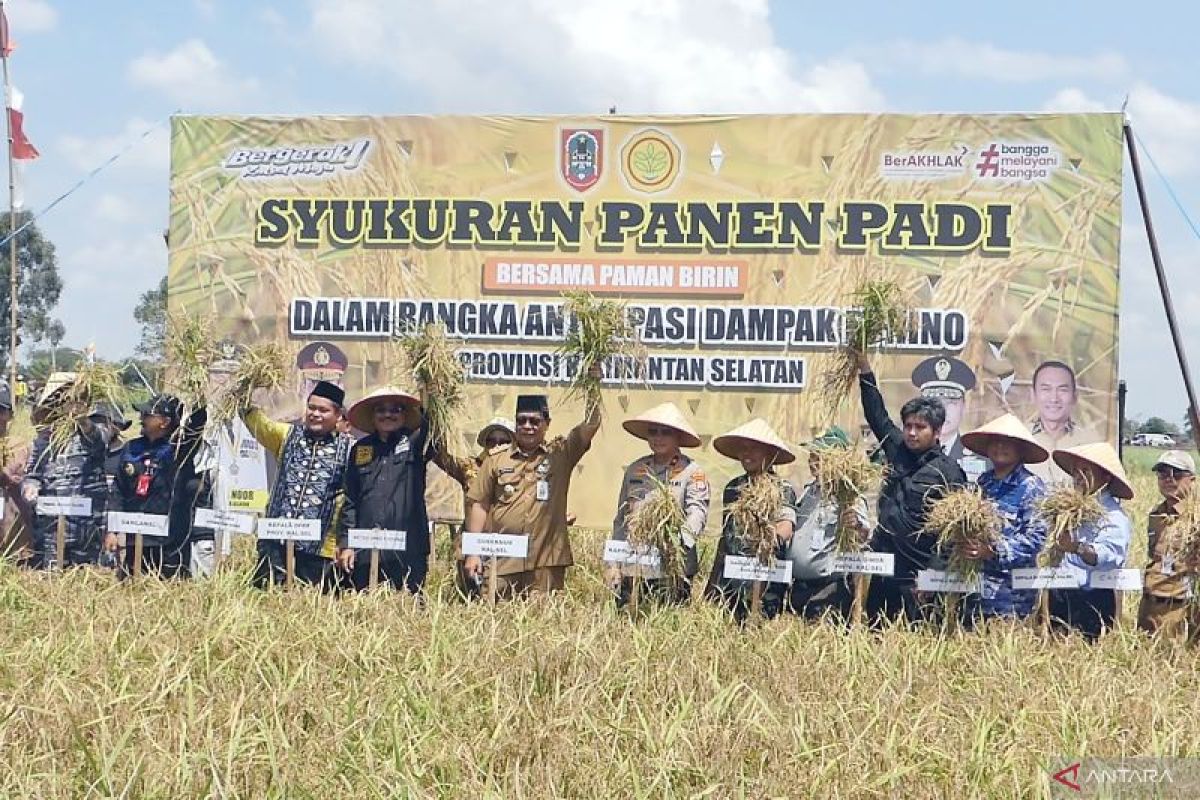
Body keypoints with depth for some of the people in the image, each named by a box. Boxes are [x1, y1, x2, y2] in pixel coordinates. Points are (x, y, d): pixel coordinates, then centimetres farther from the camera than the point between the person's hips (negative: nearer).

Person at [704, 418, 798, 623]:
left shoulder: (782, 488, -1)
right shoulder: (732, 488, 15)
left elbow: (786, 527, -17)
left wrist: (772, 537, -41)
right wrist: (711, 584, 18)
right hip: (729, 576, 5)